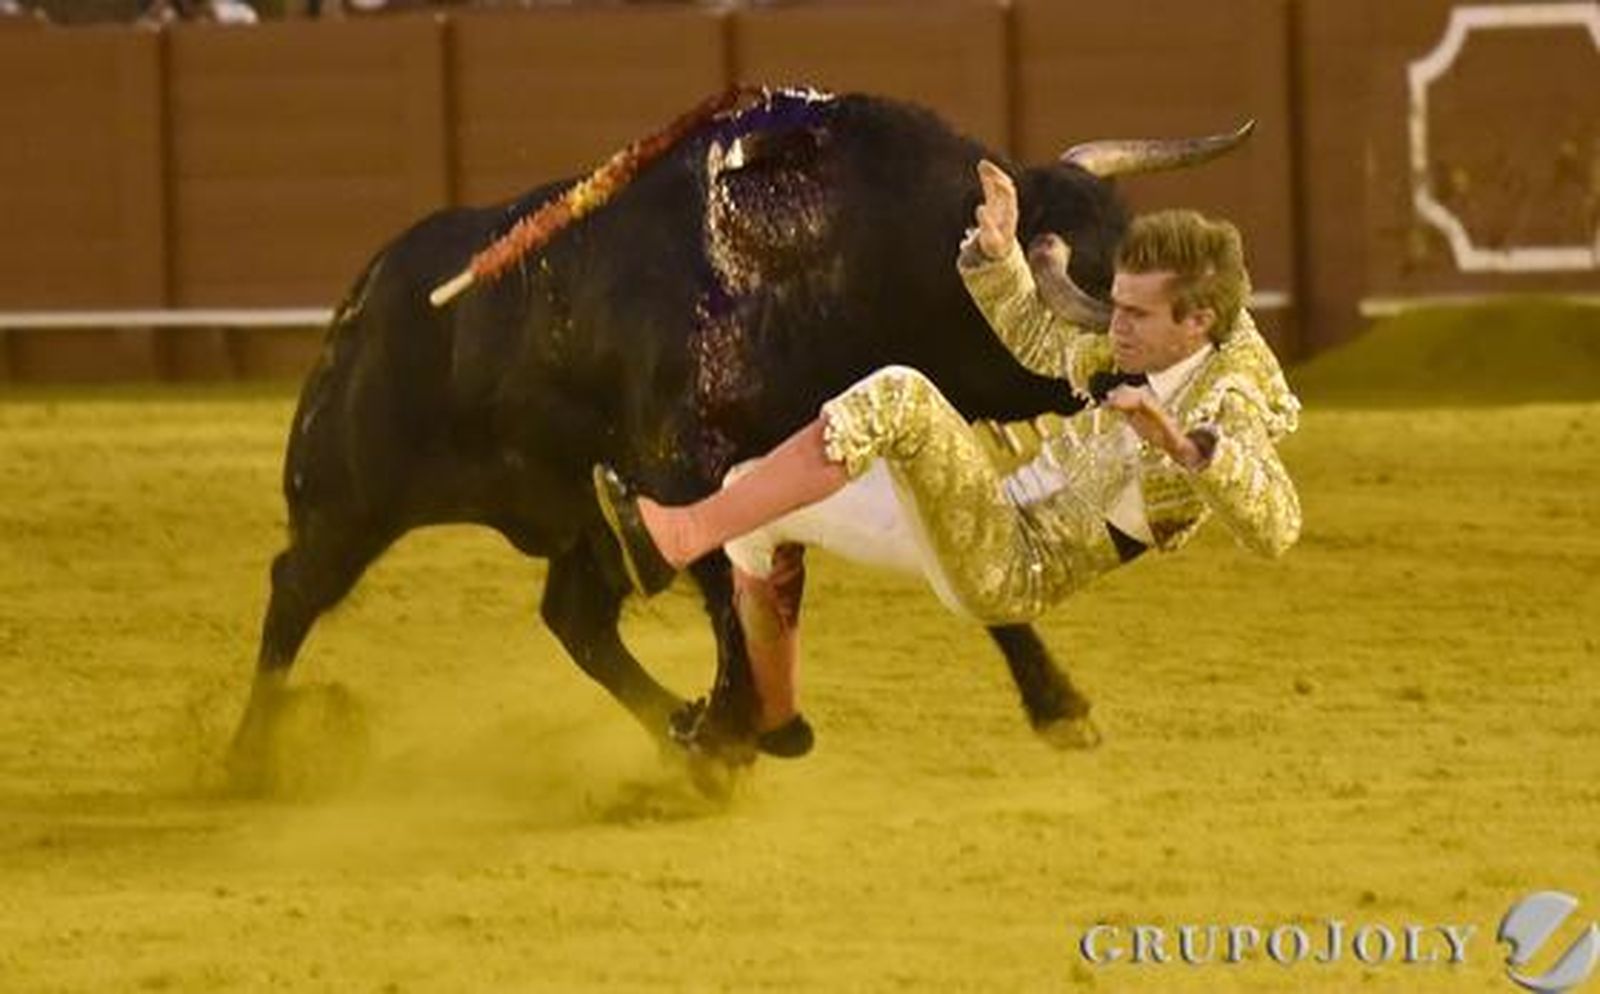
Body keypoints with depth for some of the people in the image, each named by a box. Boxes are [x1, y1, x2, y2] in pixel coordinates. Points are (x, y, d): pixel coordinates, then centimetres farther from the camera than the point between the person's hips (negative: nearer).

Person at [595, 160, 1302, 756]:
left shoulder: (1227, 412, -13)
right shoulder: (1126, 357, 10)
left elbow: (1277, 528, -31)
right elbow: (1033, 336, 28)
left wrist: (1184, 446, -43)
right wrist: (997, 252, 10)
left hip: (1013, 571, -9)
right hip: (987, 524, 9)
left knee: (898, 397, -31)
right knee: (753, 499, 16)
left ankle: (676, 541, -39)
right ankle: (771, 721, 30)